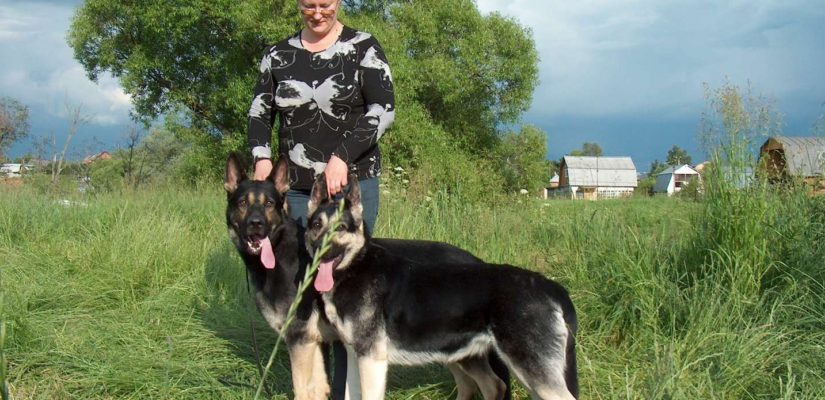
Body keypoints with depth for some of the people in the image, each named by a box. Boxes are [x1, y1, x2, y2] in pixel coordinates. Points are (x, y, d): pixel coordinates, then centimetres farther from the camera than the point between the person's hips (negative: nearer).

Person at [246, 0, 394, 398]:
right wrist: (262, 156, -6)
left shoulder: (362, 48, -1)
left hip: (352, 185, -4)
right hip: (295, 188, 4)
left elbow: (383, 109, -9)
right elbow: (259, 112, 12)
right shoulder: (278, 55, 9)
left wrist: (343, 156, -19)